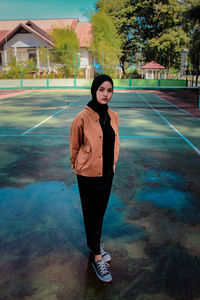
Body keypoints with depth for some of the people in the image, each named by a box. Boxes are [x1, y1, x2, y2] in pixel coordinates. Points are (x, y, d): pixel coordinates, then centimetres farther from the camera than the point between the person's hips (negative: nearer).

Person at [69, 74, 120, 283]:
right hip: (89, 175, -5)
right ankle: (97, 256, 26)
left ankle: (95, 243, 45)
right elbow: (74, 147, -5)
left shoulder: (113, 116, -1)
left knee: (100, 211, 21)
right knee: (92, 214, 9)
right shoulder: (83, 118, -18)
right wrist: (77, 166, 6)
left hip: (107, 173, 6)